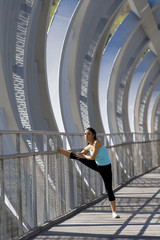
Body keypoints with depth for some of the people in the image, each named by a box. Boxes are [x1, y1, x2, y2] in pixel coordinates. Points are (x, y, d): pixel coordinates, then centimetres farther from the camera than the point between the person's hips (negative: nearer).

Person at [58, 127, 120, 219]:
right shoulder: (88, 147, -3)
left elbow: (92, 157, -26)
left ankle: (114, 212, 2)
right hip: (97, 165, 6)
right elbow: (80, 154, 14)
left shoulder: (97, 143, -24)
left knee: (109, 189, -6)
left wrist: (84, 156, -8)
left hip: (106, 168, -6)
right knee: (75, 156, 5)